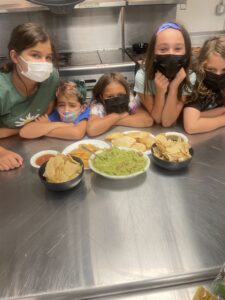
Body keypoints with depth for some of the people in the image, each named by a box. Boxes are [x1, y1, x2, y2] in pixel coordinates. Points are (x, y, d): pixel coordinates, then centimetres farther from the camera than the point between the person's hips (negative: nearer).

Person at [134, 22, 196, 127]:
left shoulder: (189, 77, -20)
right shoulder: (142, 76, -24)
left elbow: (167, 122, -23)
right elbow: (157, 119, -19)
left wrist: (173, 87, -34)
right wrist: (160, 91, -34)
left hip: (174, 126, 1)